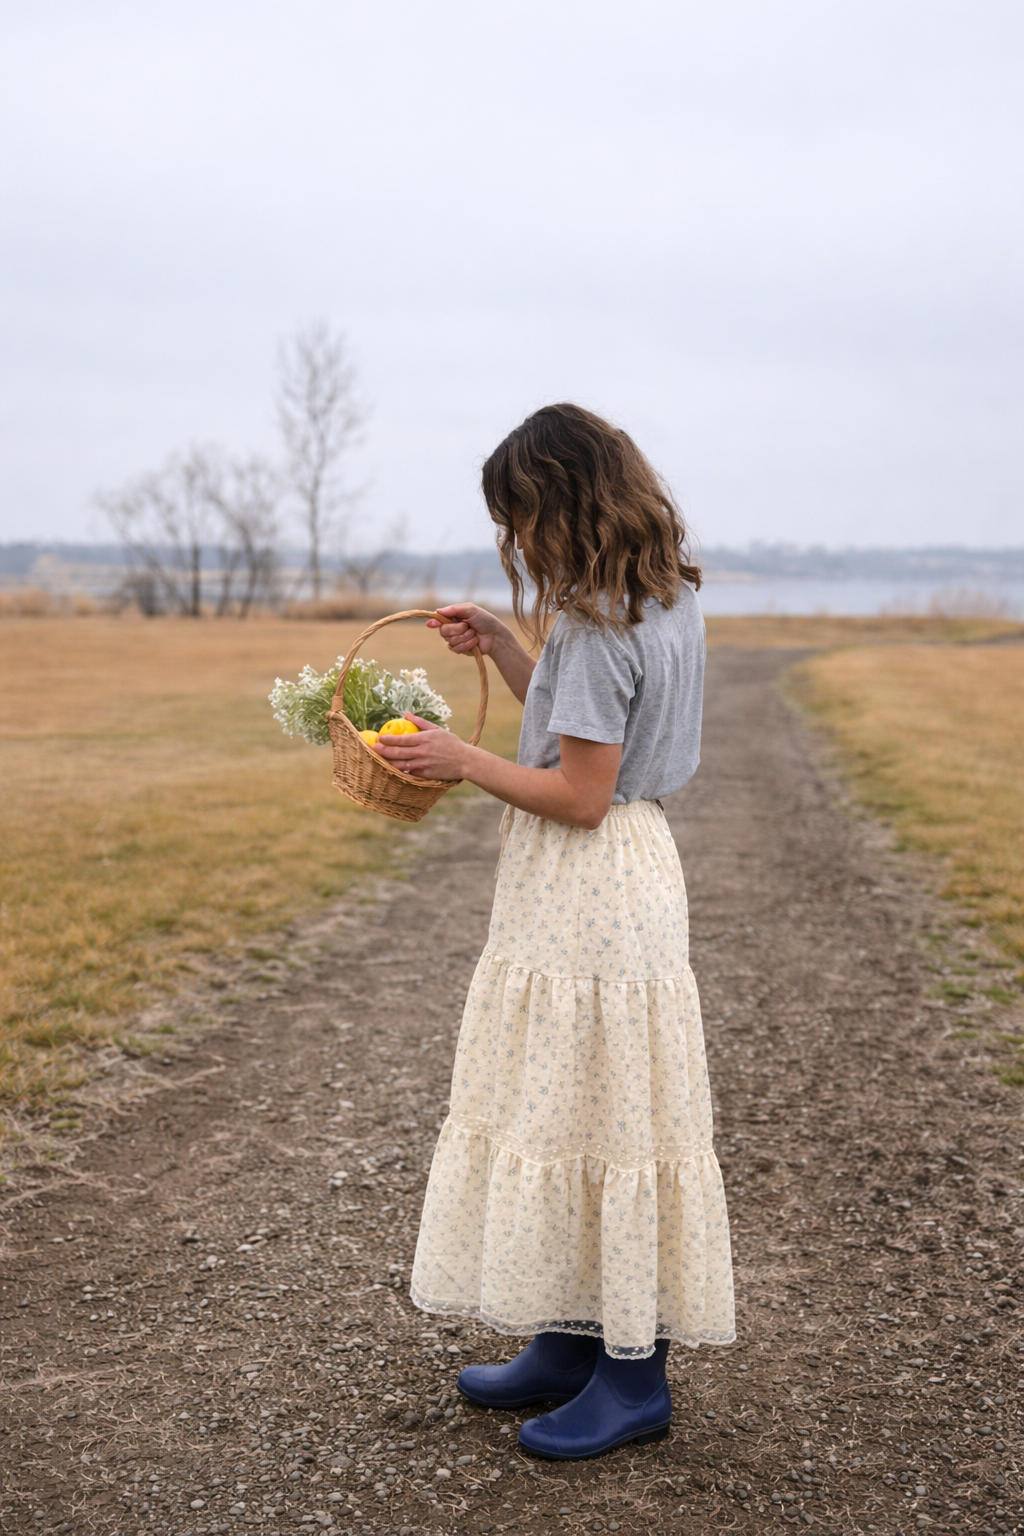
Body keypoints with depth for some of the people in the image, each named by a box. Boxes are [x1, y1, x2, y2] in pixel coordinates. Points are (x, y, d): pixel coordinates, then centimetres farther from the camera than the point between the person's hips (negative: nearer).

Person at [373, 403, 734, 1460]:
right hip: (591, 891, 10)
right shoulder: (657, 597, 10)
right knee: (562, 1106, 16)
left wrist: (465, 762, -9)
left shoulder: (599, 627, -21)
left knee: (593, 1113, -1)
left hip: (590, 890, -10)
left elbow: (579, 795, -20)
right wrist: (498, 646, 15)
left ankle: (633, 1375, 13)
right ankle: (571, 1342, 28)